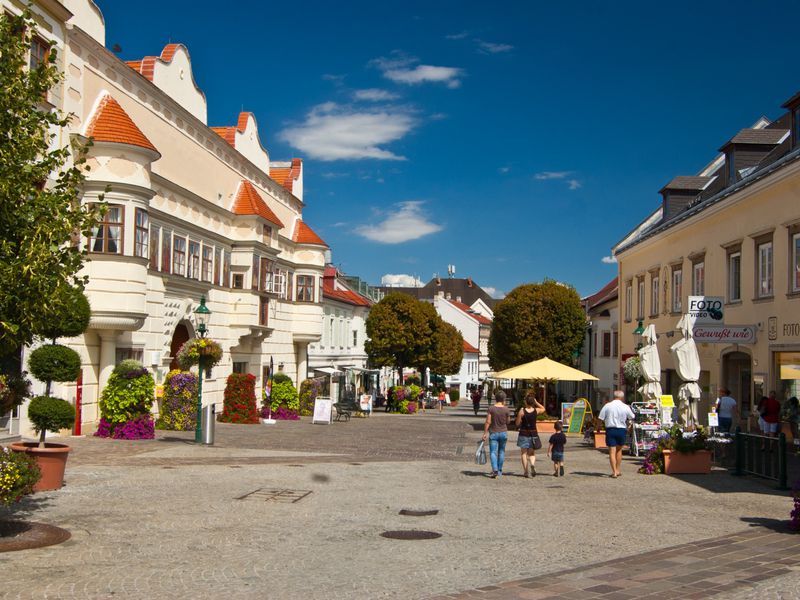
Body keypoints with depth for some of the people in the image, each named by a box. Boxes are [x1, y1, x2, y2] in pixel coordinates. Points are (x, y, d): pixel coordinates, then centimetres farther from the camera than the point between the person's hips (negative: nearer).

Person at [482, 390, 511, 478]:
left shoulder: (491, 408, -10)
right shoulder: (506, 409, -7)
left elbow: (488, 422, -11)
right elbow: (507, 422, 4)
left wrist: (485, 433, -3)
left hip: (493, 433, -2)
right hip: (503, 432, 2)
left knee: (493, 452, -2)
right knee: (501, 451, 16)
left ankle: (495, 470, -20)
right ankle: (500, 471, 23)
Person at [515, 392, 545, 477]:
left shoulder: (522, 411, -13)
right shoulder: (536, 410, -6)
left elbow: (517, 423, -8)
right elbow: (543, 408, 18)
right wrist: (536, 402, 10)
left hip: (523, 434, -2)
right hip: (533, 434, 2)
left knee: (523, 453, 8)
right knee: (532, 453, 14)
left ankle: (526, 471, 2)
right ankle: (533, 464, -15)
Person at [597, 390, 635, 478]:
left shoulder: (607, 406, -4)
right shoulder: (626, 407, -2)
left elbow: (600, 419, -5)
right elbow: (632, 418, 12)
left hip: (610, 429, -1)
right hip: (621, 430, 1)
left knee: (612, 451, -1)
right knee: (619, 450, 19)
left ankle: (614, 471, -9)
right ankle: (617, 470, 23)